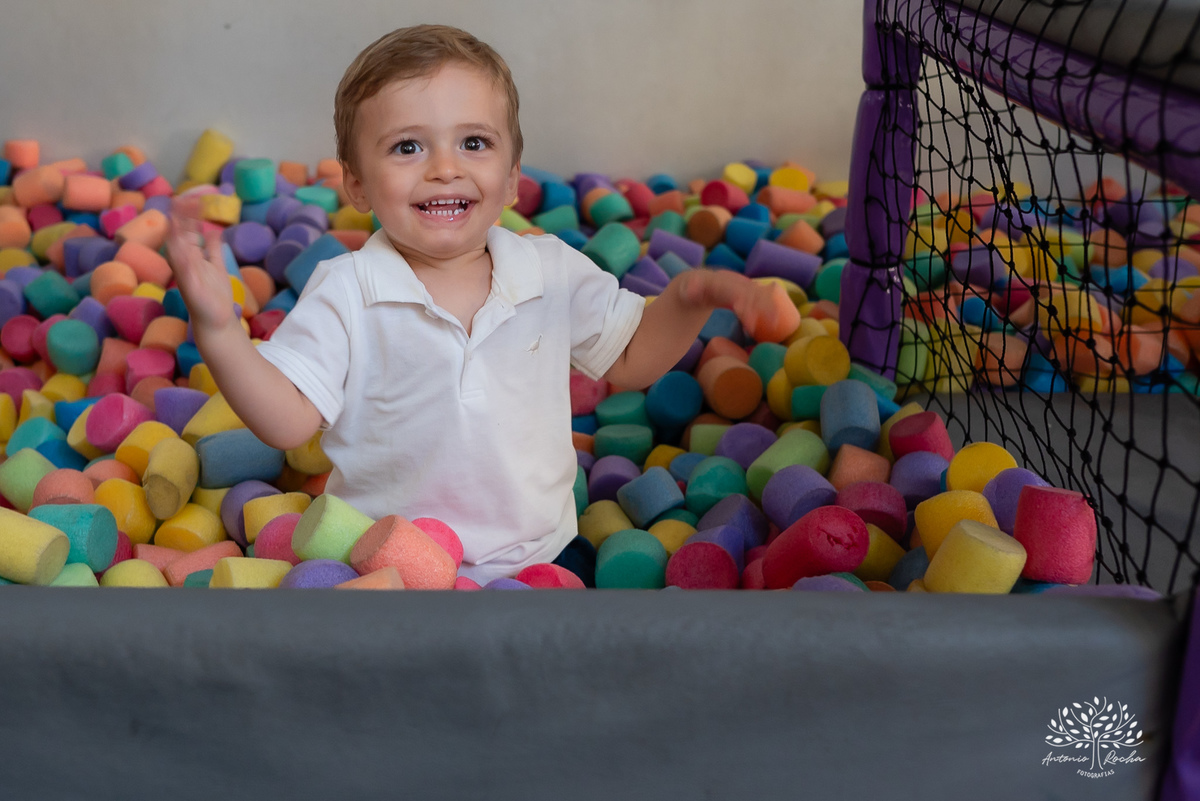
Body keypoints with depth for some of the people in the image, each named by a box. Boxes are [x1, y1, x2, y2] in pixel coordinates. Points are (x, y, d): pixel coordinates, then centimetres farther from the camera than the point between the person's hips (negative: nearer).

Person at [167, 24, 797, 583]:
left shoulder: (554, 273, 0)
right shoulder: (343, 294, -8)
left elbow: (629, 359, 12)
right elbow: (286, 420, -11)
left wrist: (689, 298, -5)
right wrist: (218, 329, -26)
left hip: (534, 559, 2)